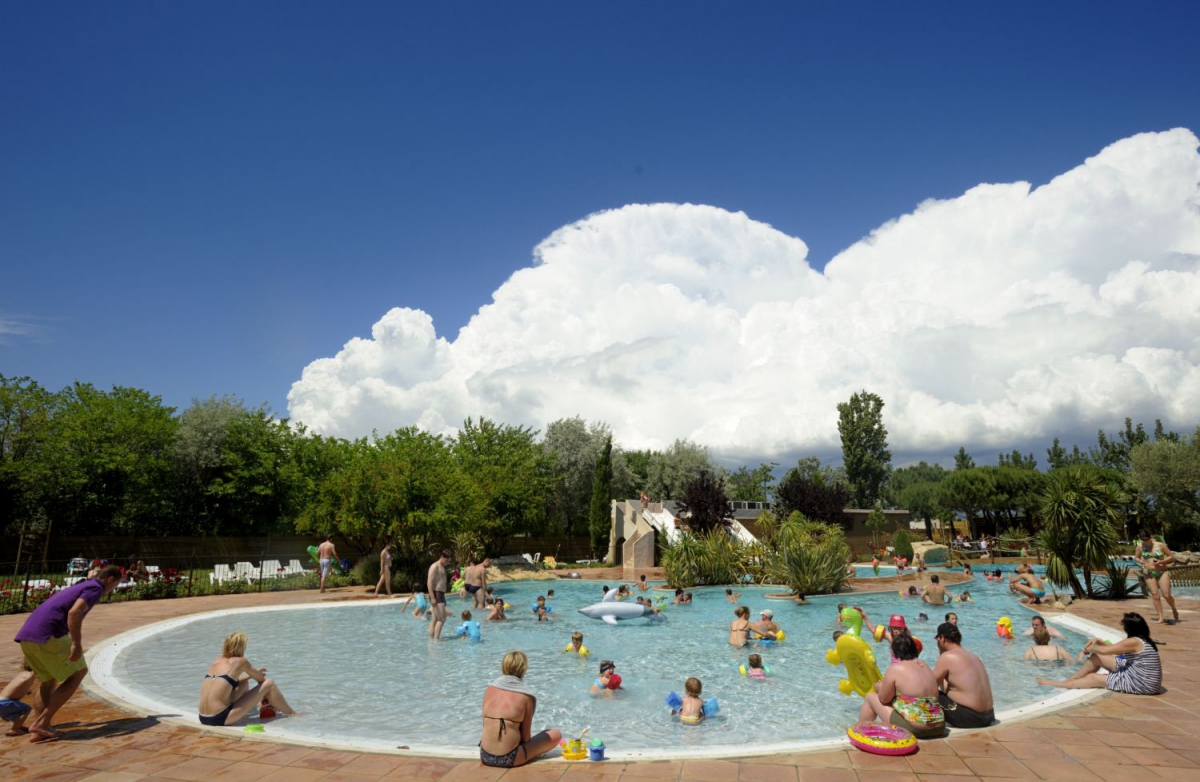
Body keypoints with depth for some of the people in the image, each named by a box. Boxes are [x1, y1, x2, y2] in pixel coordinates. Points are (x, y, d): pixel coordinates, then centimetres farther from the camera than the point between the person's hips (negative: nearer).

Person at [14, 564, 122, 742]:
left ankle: (39, 728, 13)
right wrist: (77, 644, -19)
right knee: (77, 674, 3)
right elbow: (74, 612, -18)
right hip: (48, 634, -9)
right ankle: (41, 722, -2)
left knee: (47, 680, 20)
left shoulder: (80, 587, 28)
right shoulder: (95, 588, 0)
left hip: (27, 634, 9)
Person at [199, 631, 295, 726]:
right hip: (221, 718, -8)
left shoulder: (216, 662, 13)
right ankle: (292, 713, 19)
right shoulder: (240, 661, -4)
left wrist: (251, 674, 41)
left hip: (203, 719, 8)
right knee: (269, 684, 2)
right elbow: (261, 679, 11)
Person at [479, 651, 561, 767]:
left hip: (485, 757, 6)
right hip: (508, 759, -5)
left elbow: (487, 726, 9)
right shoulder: (526, 696, -8)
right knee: (556, 734, 11)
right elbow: (526, 737, -4)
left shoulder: (490, 689, 3)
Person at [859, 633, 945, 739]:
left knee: (870, 697, 13)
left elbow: (884, 699, -2)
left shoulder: (895, 668, -8)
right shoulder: (925, 666, 12)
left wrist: (880, 688, 21)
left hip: (912, 727, -7)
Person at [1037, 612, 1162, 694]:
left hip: (1140, 684, -9)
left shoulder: (1134, 642, -23)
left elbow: (1103, 650, -17)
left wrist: (1089, 648, 3)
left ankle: (1052, 684, 13)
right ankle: (1068, 680, 20)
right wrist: (1099, 642, 2)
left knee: (1093, 678, 0)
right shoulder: (1142, 640, 8)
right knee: (1096, 657, 8)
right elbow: (1113, 649, 17)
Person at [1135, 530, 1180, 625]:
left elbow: (1171, 557, 2)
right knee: (1155, 595, -3)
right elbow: (1136, 558, 18)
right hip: (1149, 573, 2)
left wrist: (1161, 561, -14)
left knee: (1166, 595, -7)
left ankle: (1174, 610, 23)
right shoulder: (1140, 547, 3)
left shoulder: (1160, 545, -4)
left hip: (1162, 572, -2)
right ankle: (1160, 617, 2)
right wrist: (1142, 562, -4)